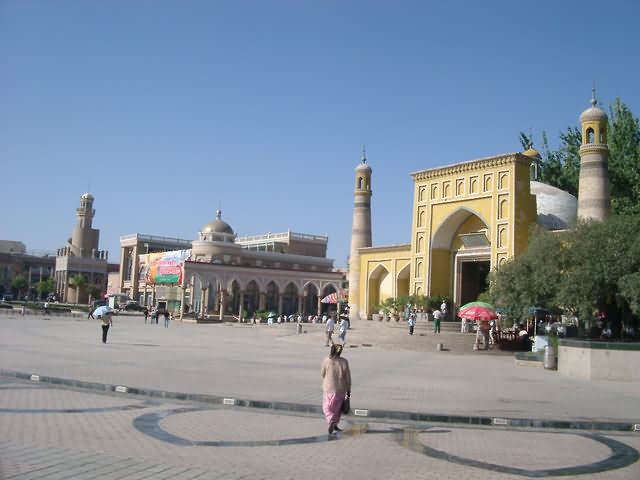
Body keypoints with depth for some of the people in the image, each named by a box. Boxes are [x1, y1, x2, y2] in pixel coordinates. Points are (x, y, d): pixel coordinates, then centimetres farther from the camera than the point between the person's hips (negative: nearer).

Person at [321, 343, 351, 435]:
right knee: (337, 407, 20)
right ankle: (335, 425, 25)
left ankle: (331, 421, -6)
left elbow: (323, 374, -2)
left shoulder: (326, 361, -15)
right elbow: (348, 377, -6)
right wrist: (348, 390, 5)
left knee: (327, 407, 16)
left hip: (328, 388, 0)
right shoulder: (344, 362, -14)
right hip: (340, 389, 0)